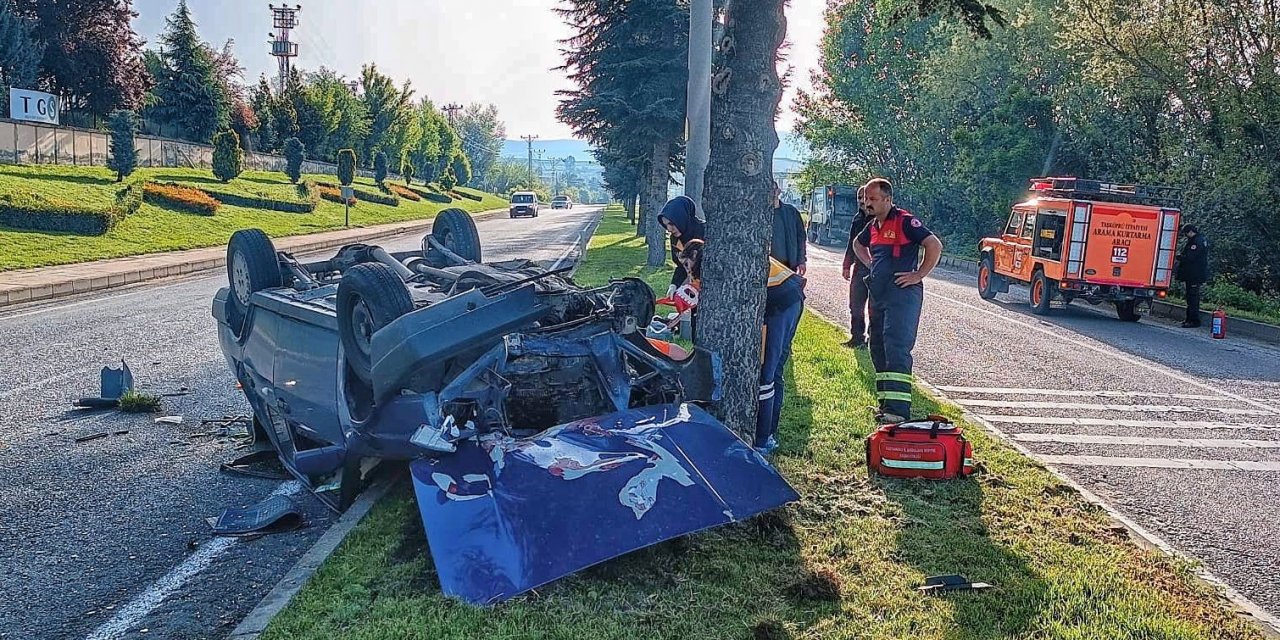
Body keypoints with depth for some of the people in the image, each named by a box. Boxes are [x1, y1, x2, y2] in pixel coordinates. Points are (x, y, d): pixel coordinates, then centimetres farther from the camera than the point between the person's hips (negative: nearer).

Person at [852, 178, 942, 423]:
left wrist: (918, 275, -14)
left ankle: (898, 409, -21)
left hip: (902, 295, -9)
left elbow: (935, 246, -16)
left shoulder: (905, 221, -10)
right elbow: (858, 244, 37)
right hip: (879, 295, 9)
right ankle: (886, 404, 18)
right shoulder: (873, 226, 16)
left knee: (896, 348, -17)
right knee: (878, 349, 10)